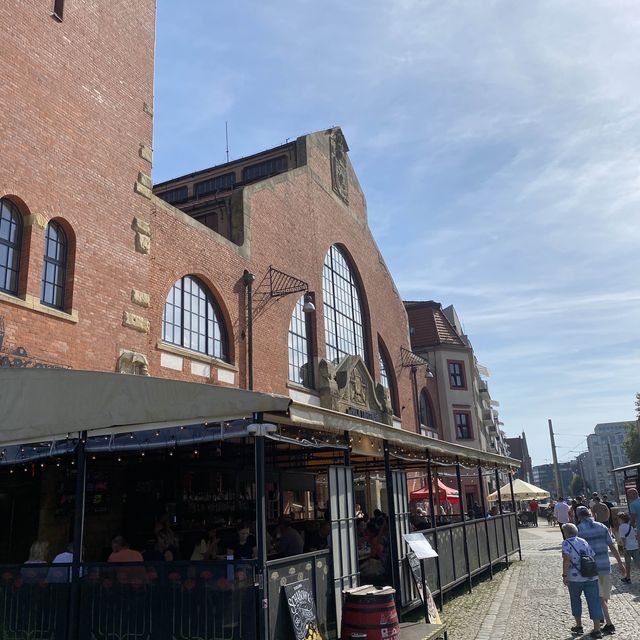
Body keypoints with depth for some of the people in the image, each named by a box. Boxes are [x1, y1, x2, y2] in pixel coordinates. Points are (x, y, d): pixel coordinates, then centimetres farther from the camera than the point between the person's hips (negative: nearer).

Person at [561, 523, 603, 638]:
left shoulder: (566, 543, -5)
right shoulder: (584, 541, 10)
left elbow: (566, 560, -16)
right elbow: (593, 556, 9)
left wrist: (564, 575, -12)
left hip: (575, 578, -3)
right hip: (591, 577, 4)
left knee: (575, 600, 16)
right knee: (594, 601, 5)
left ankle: (579, 626, 24)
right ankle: (597, 630, 3)